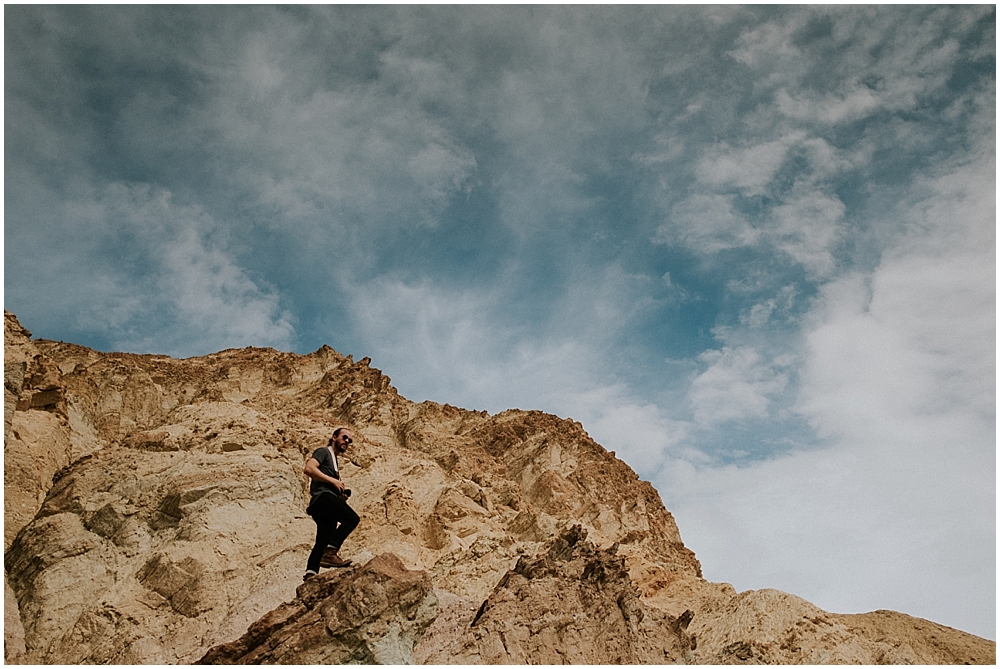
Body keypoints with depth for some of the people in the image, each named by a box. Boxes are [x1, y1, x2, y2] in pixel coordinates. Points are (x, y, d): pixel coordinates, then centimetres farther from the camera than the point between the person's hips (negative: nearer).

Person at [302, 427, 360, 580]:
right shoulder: (324, 452, 6)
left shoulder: (335, 462, 33)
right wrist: (333, 480, -12)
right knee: (352, 518, -26)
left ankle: (310, 573, 0)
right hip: (322, 496, -10)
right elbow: (309, 468, -13)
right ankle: (330, 553, -30)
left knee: (323, 542, 3)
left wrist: (342, 496, 12)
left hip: (328, 502, 10)